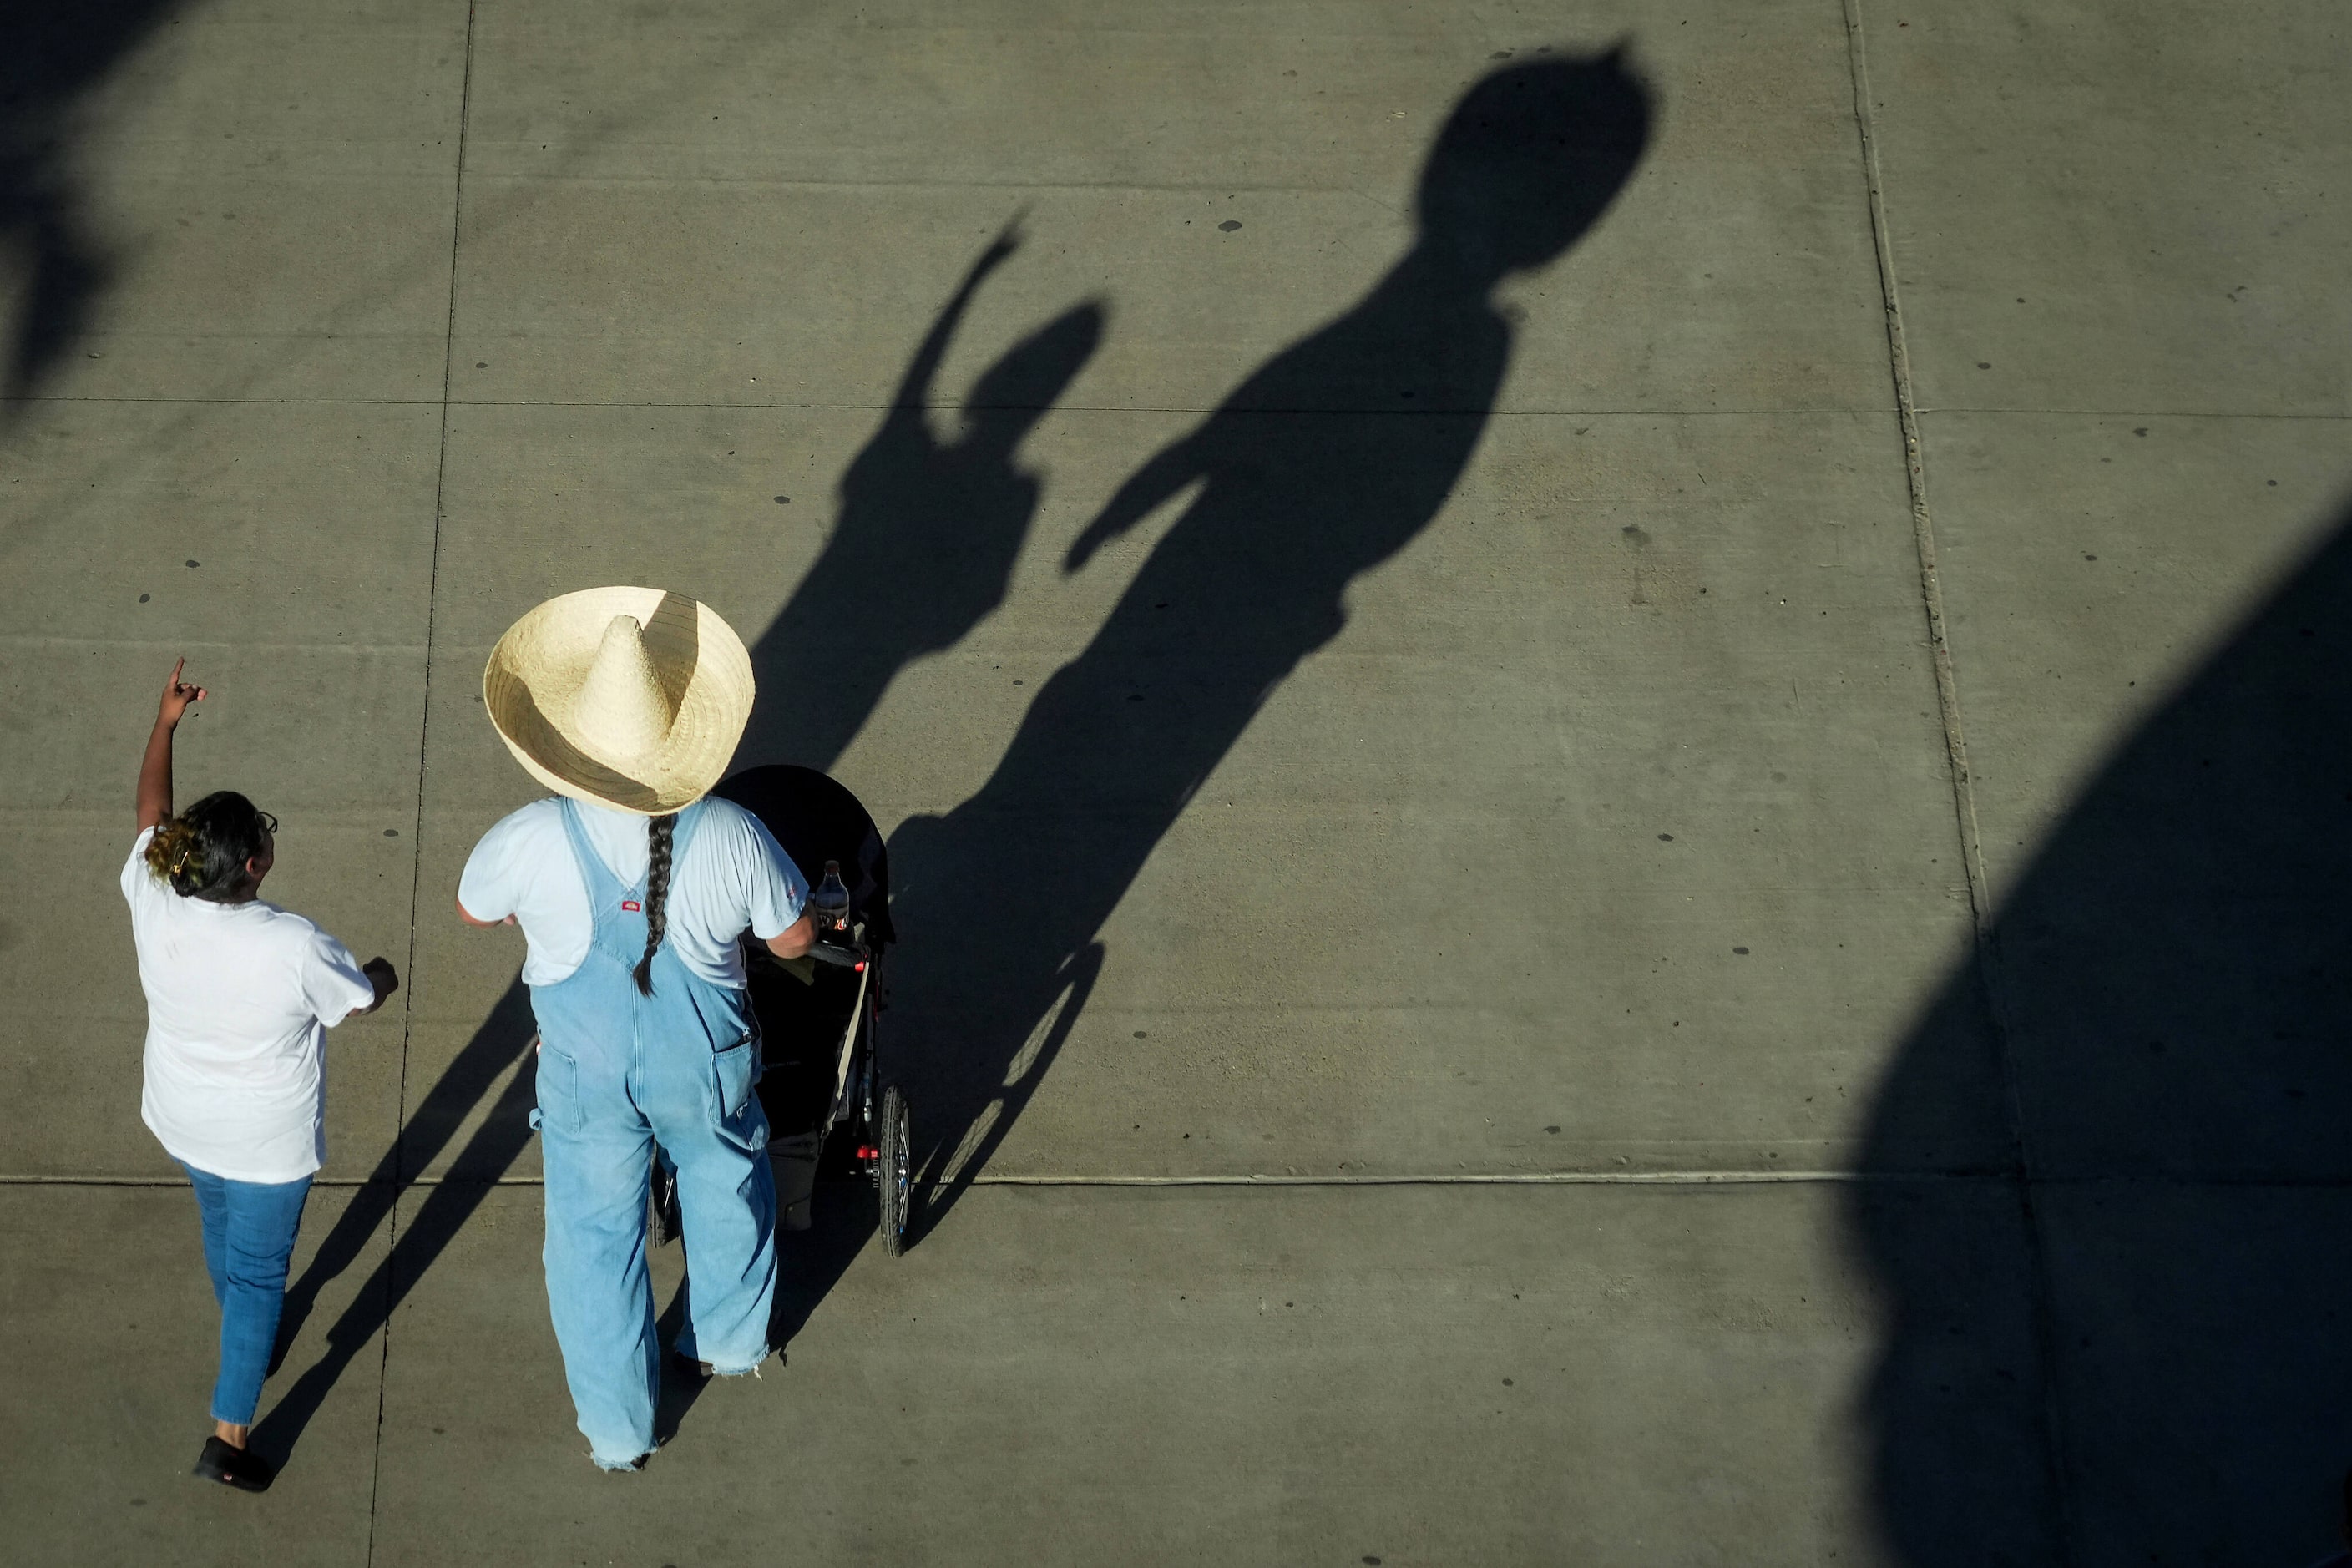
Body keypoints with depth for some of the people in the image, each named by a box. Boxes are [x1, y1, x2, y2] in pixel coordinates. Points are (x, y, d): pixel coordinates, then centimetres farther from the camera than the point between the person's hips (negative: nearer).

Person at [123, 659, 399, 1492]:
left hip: (184, 1122, 5)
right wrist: (382, 973, 9)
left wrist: (166, 721, 6)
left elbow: (151, 812, -5)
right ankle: (230, 1436, 20)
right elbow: (362, 998, -14)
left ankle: (246, 1333, 58)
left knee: (220, 1223, 32)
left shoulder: (154, 904, -24)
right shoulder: (294, 947, -35)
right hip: (269, 1139, -5)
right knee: (258, 1270, 13)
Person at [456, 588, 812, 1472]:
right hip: (704, 1065, 1)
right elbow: (793, 940, -11)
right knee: (725, 1188, 30)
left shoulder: (531, 843, -27)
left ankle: (618, 1431, 35)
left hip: (587, 1073, -1)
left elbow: (473, 909, -4)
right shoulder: (730, 837, -27)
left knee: (596, 1235, 20)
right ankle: (728, 1343, 55)